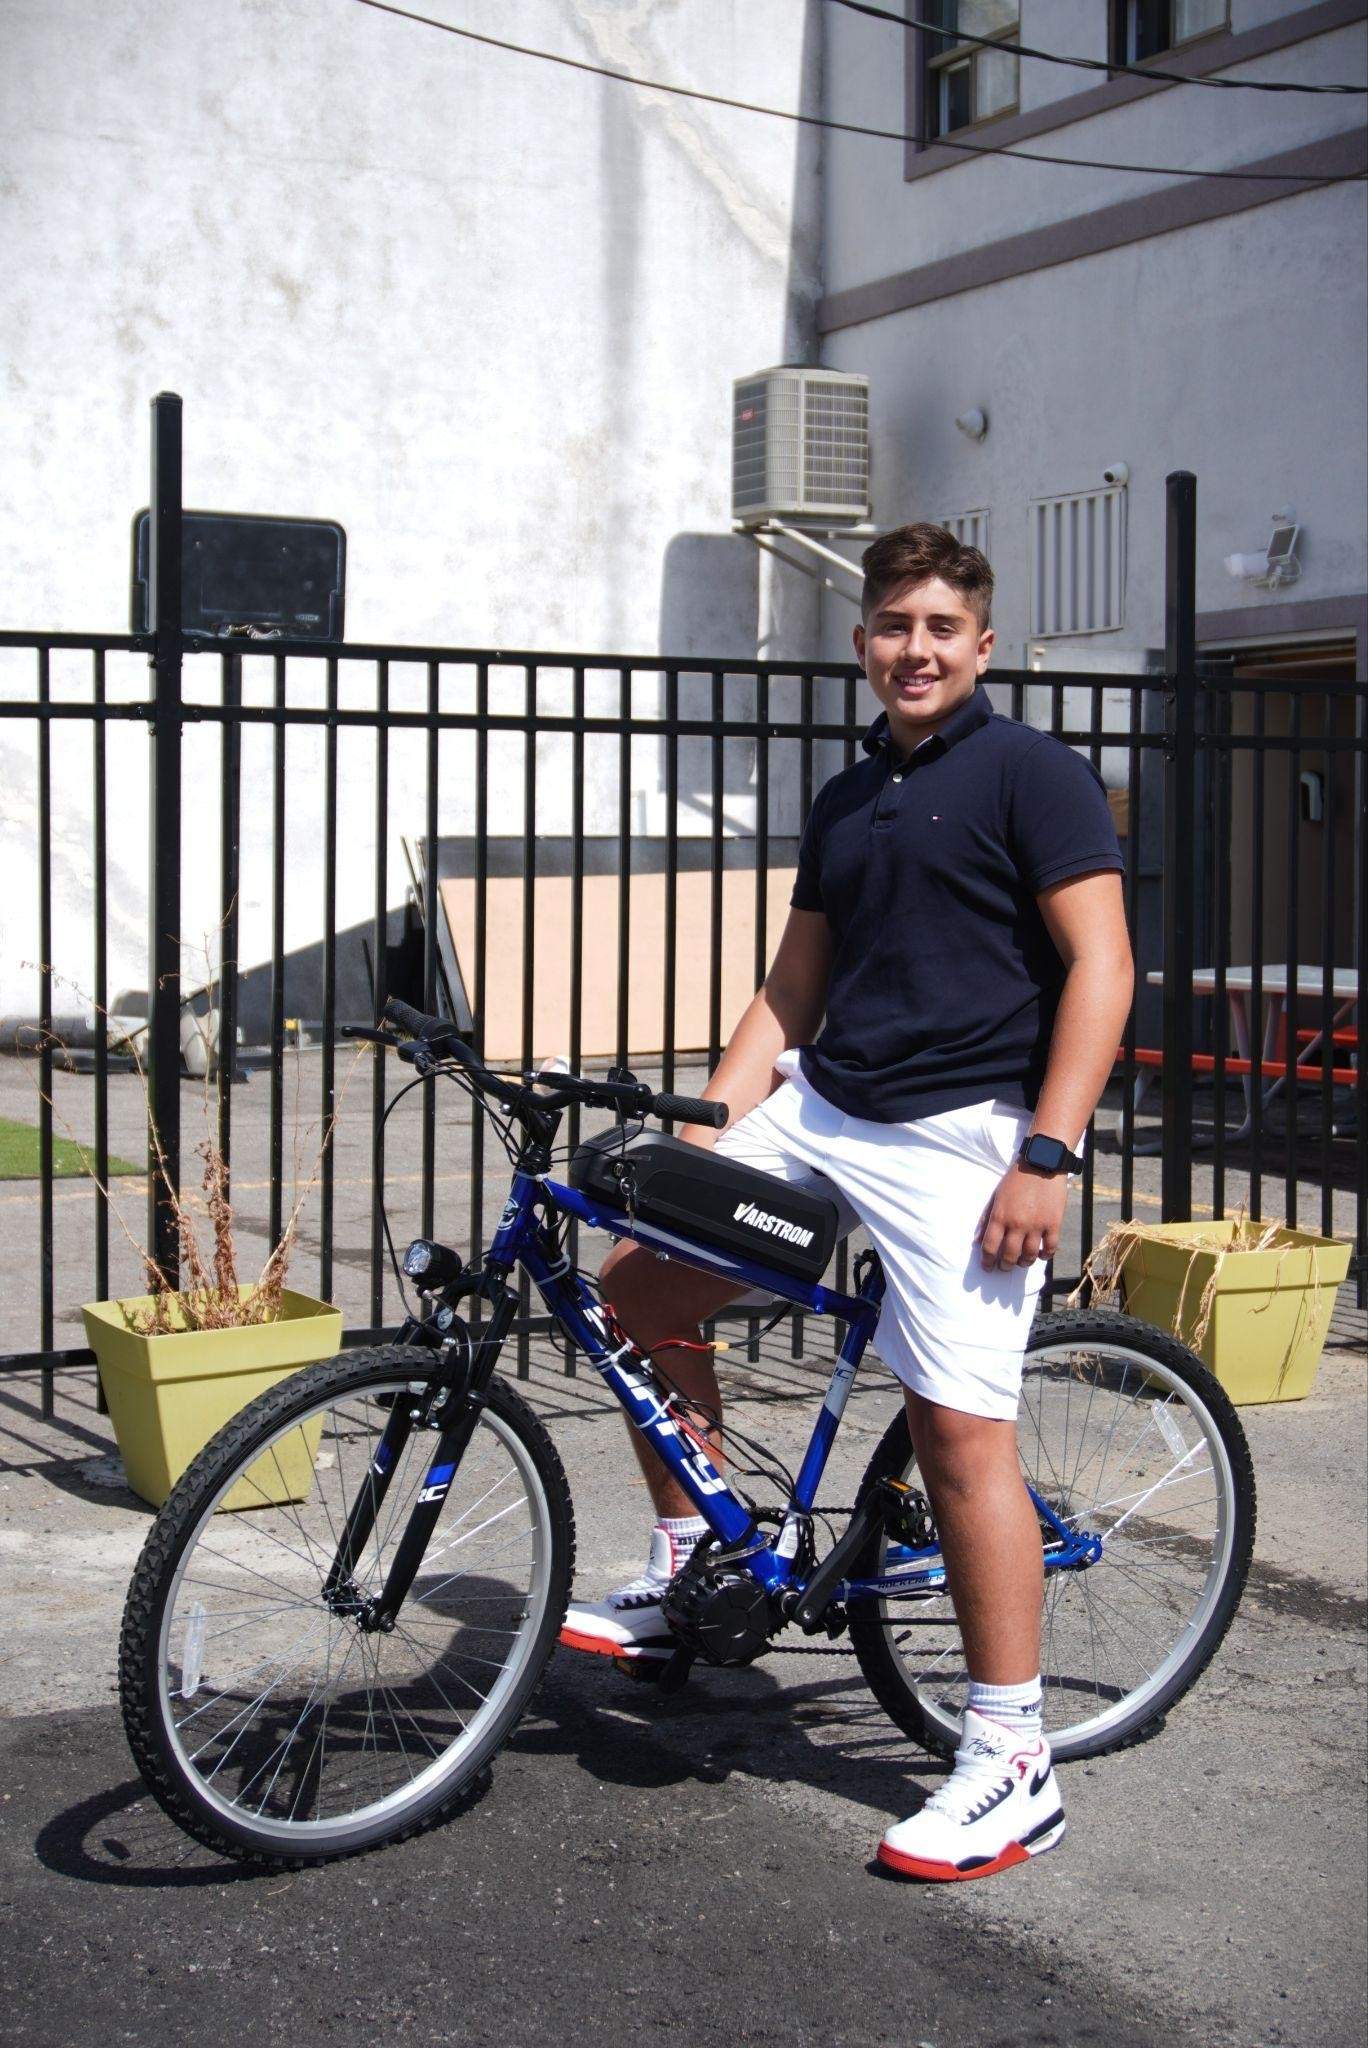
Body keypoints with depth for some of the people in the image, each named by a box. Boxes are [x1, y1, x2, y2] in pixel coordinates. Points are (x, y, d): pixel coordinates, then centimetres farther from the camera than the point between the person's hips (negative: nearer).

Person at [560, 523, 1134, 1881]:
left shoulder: (1030, 773, -5)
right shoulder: (844, 802, 16)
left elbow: (1100, 967, -12)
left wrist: (1046, 1155, -19)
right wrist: (708, 1130, 11)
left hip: (962, 1133, -8)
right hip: (819, 1110, 8)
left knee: (959, 1426, -11)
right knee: (638, 1282, 5)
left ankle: (1013, 1765, -1)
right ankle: (685, 1579, 20)